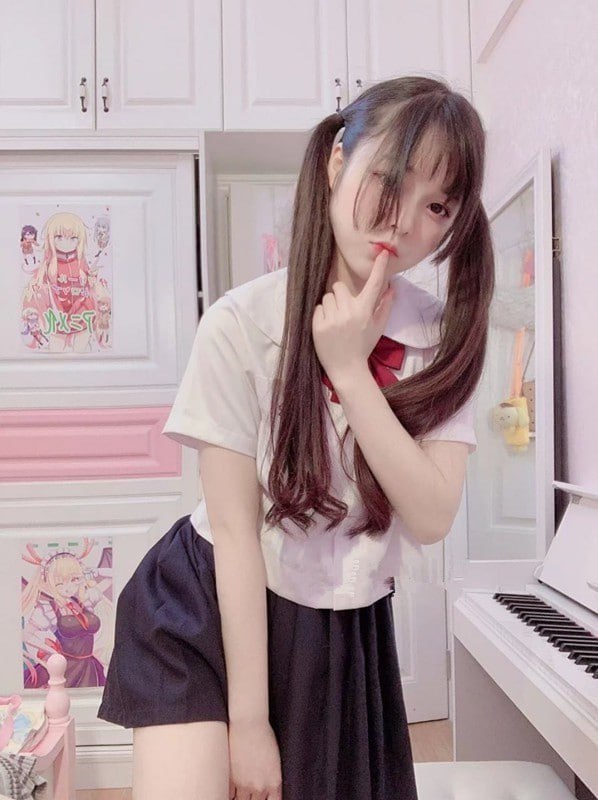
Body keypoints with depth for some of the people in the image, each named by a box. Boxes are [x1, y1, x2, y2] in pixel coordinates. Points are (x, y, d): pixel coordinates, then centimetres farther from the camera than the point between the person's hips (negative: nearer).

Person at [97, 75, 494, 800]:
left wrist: (350, 368, -24)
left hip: (348, 630, 4)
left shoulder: (445, 337, -7)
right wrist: (248, 720, -12)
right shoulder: (244, 323, -17)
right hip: (213, 609, -3)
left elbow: (430, 518, -16)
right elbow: (236, 529, -16)